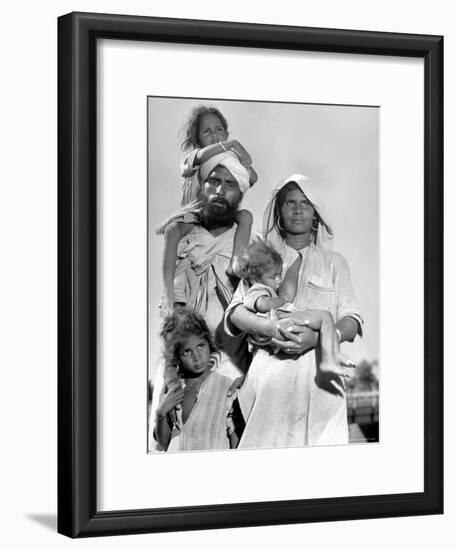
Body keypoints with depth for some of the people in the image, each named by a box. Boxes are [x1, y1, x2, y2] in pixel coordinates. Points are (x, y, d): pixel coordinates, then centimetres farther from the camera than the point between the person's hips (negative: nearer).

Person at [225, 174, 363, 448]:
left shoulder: (334, 262, 20)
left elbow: (352, 322, 8)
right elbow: (235, 311, 4)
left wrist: (317, 337, -14)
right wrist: (271, 327, -18)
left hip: (318, 373, 0)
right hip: (270, 371, 0)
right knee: (266, 451, -13)